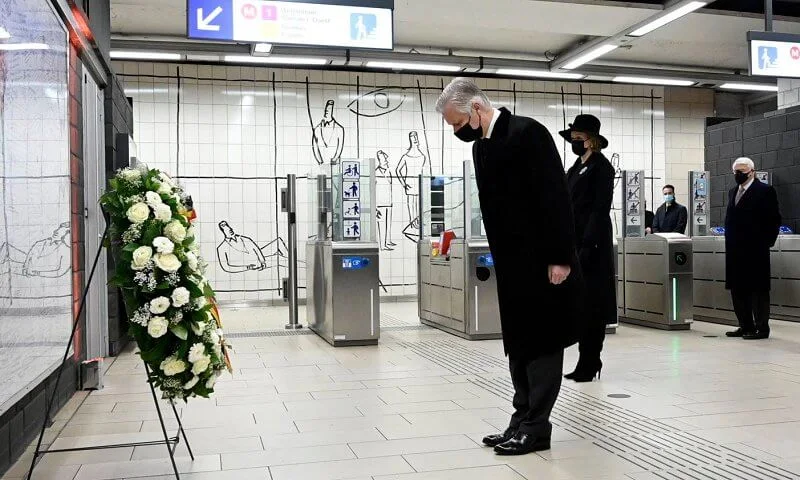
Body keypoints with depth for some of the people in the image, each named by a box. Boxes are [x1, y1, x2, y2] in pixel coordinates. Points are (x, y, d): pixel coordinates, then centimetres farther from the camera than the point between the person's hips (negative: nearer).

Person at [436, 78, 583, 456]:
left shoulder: (527, 132, -15)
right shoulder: (481, 146, 11)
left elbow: (556, 198, -19)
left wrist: (559, 258, -21)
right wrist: (499, 258, 14)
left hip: (543, 261, -9)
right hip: (512, 262, 9)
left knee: (541, 342, 0)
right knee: (519, 344, 11)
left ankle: (536, 426, 7)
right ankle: (523, 420, 19)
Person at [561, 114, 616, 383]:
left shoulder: (601, 167, -7)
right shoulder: (577, 167, 18)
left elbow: (600, 209, -14)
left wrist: (587, 246, -20)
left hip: (591, 243, -9)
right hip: (573, 242, 9)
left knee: (591, 305, -4)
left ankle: (589, 365, 2)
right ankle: (588, 363, 17)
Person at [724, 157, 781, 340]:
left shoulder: (765, 191, -5)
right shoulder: (733, 192, 16)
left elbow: (774, 219, -7)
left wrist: (767, 242, -10)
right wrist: (730, 241, 11)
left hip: (755, 250, -7)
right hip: (735, 250, 7)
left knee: (758, 289, -1)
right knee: (737, 289, 10)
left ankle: (762, 328, 6)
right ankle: (745, 326, 19)